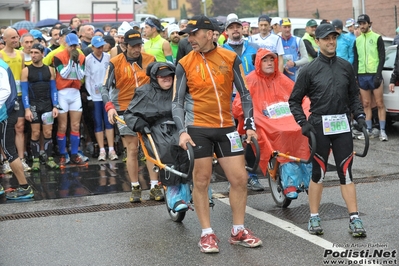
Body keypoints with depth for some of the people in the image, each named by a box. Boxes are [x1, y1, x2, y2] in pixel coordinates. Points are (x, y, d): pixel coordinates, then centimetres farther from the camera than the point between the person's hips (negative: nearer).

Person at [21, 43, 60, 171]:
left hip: (47, 104, 2)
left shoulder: (49, 70, 4)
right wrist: (27, 108, -12)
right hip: (33, 105, -2)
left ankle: (49, 158, 9)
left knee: (48, 133, 1)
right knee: (35, 133, -1)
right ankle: (36, 160, 7)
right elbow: (24, 91, -4)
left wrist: (55, 106, -1)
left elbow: (53, 89, 6)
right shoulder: (26, 70, -3)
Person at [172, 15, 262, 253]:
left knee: (240, 178, 3)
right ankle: (207, 233, 14)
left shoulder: (230, 58, 0)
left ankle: (239, 232, 18)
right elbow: (178, 102, 1)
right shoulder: (185, 64, -2)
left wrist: (250, 125, -1)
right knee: (201, 181, 2)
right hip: (198, 129, -2)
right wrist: (182, 131, -11)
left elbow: (244, 94, 6)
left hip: (226, 128, 2)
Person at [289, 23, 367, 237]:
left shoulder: (345, 67, 9)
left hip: (343, 126, 3)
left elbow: (354, 96, 17)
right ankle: (314, 218, 17)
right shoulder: (310, 70, -2)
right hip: (319, 127, -2)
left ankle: (354, 219, 5)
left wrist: (359, 116, 4)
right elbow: (294, 100, 2)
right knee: (318, 173, 5)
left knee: (346, 172, 2)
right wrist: (303, 122, -8)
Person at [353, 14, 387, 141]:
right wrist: (355, 76, 6)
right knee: (366, 105, 5)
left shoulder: (377, 38, 1)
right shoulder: (357, 40, 13)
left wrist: (378, 75, -12)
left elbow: (382, 58, -3)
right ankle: (370, 130, 9)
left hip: (374, 75, -4)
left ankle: (382, 131, -1)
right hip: (362, 76, 4)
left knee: (380, 104, -3)